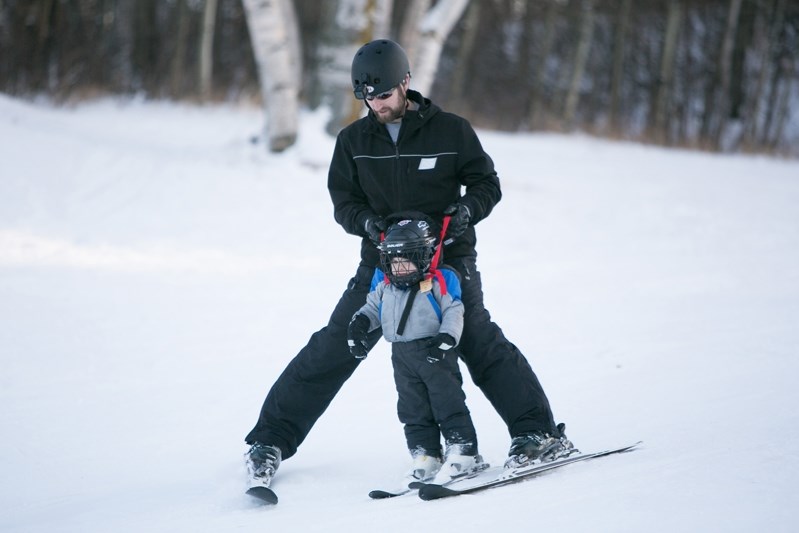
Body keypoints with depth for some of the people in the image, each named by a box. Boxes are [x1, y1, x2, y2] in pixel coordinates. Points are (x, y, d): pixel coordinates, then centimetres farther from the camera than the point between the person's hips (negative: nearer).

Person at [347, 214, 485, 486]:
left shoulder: (440, 281, -9)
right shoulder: (383, 285, 7)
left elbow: (454, 313, -10)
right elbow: (372, 308, 19)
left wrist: (446, 337, -24)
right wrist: (359, 324, 1)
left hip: (434, 351, -6)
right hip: (402, 355, 6)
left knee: (447, 401, -6)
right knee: (413, 409, 7)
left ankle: (463, 451, -1)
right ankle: (425, 457, 13)